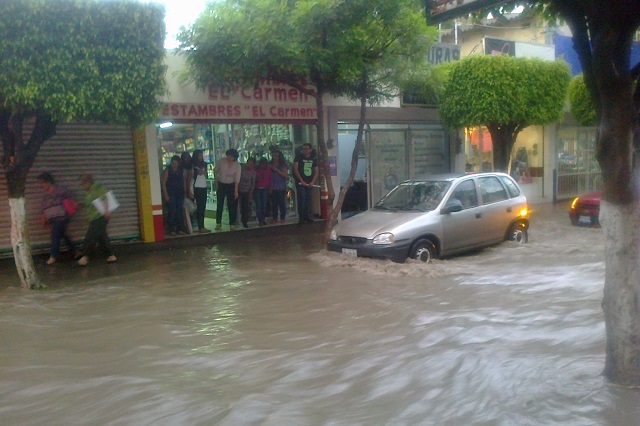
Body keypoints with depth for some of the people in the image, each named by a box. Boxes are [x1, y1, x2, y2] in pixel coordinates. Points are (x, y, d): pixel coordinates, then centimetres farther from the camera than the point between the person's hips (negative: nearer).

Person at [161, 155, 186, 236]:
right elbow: (163, 183, -6)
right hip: (170, 194, -5)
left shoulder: (181, 171, 11)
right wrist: (165, 194, -13)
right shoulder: (167, 171, -2)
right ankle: (171, 230, -4)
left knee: (180, 212, 5)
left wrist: (184, 192, 9)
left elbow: (184, 182, 16)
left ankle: (179, 229, 12)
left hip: (180, 194, 5)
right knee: (171, 212, -8)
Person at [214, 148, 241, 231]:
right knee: (219, 205, 3)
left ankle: (232, 225, 5)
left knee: (232, 206, -1)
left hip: (231, 186, -1)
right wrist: (216, 183, 1)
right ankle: (218, 223, 14)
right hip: (221, 184, 1)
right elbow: (216, 172, 4)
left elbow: (237, 178, -15)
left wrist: (236, 190, -21)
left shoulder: (237, 165, -12)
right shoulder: (221, 161, -9)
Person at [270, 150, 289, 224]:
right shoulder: (271, 165, 12)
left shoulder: (283, 165, 4)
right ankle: (274, 218, 7)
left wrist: (276, 170, -10)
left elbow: (285, 175, -6)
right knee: (274, 203, 1)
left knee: (282, 202, -4)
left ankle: (283, 218, 2)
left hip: (281, 187, -2)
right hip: (273, 187, 2)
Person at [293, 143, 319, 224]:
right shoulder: (298, 157, 0)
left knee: (308, 200, 5)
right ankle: (301, 218, -5)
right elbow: (295, 169, -7)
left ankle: (307, 217, 13)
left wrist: (313, 182, -3)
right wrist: (301, 181, -12)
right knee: (302, 200, -9)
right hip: (300, 183, -3)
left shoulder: (313, 158, 11)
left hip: (310, 183, 4)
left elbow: (316, 171, 11)